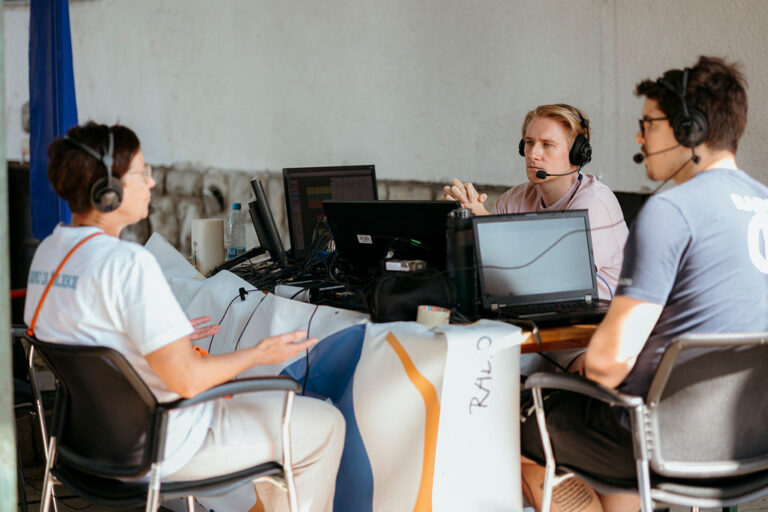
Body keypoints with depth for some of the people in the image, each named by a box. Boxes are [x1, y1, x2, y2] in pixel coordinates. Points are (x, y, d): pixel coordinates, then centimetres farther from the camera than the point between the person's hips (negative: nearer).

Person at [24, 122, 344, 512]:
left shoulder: (48, 250, 2)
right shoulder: (128, 262, -27)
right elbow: (187, 380, -27)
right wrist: (260, 354, -11)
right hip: (159, 448, -9)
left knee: (260, 396, 30)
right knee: (325, 425, 4)